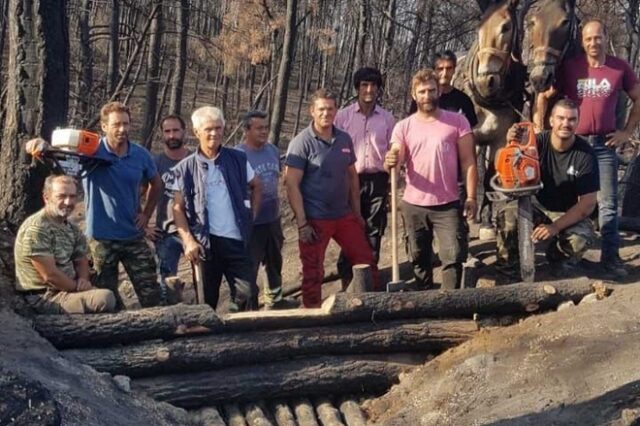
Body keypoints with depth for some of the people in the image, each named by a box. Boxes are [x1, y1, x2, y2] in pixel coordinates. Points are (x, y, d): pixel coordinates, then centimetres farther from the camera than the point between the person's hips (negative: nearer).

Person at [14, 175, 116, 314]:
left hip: (68, 288, 9)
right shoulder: (36, 228, -19)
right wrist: (79, 287, -10)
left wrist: (83, 280, -6)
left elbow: (81, 260, 16)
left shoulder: (71, 228, 8)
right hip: (45, 297, -9)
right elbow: (50, 275, -22)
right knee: (105, 298, -27)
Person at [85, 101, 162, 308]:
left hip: (134, 236, 2)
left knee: (151, 295, 5)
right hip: (101, 237, -2)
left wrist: (147, 214, 8)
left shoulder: (140, 155, 0)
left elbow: (156, 183, 17)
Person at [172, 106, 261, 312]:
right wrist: (189, 240, -11)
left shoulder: (238, 159, 3)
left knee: (248, 294, -1)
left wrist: (252, 214, 7)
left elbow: (256, 186, 18)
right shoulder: (186, 168, -1)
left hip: (237, 240, 1)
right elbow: (178, 208, -1)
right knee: (206, 300, 9)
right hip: (205, 242, -1)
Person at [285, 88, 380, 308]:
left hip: (344, 215, 6)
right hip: (315, 219, -5)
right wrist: (302, 223, -17)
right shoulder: (302, 142, -11)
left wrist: (357, 213, 13)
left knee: (367, 263, 10)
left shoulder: (344, 139, 6)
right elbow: (292, 184, -13)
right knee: (313, 273, 4)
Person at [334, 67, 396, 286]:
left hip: (378, 180, 2)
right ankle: (347, 277, 12)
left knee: (374, 231, 8)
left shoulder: (387, 118, 5)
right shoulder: (343, 116, -1)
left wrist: (392, 187, 0)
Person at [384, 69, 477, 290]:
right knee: (419, 259, 15)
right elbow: (395, 159, -6)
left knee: (453, 257, -4)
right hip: (414, 205, 2)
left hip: (448, 205, -2)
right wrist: (390, 162, -31)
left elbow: (468, 161, -2)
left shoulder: (457, 121, -2)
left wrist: (471, 197, -10)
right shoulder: (403, 127, 2)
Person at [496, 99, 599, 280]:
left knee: (581, 239, -30)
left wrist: (555, 227, -26)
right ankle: (508, 270, -3)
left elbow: (588, 203, -16)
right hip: (537, 205, 1)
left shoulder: (586, 155, -16)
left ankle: (558, 256, 8)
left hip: (570, 213, -1)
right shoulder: (538, 142, -13)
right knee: (507, 216, -28)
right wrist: (511, 143, -37)